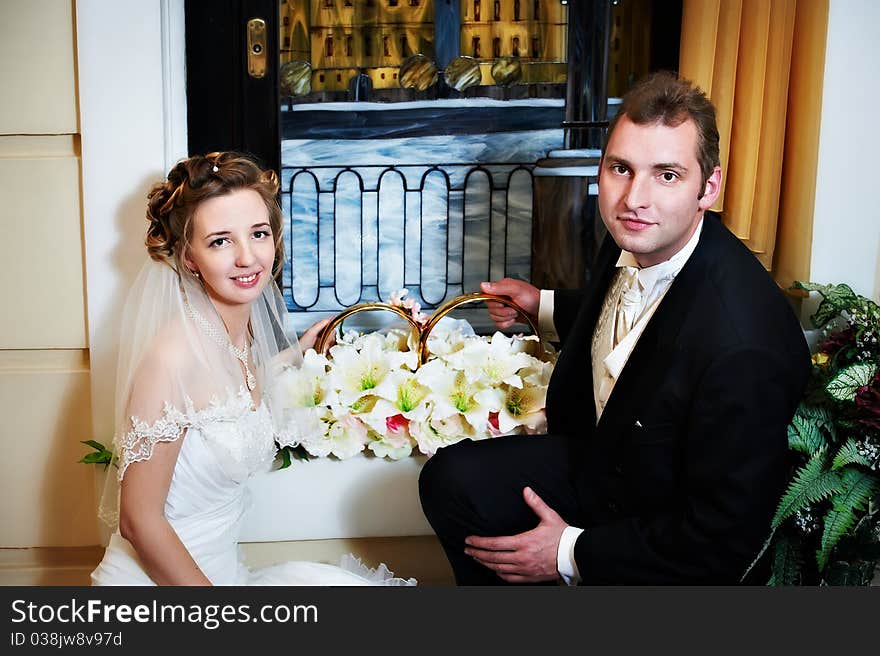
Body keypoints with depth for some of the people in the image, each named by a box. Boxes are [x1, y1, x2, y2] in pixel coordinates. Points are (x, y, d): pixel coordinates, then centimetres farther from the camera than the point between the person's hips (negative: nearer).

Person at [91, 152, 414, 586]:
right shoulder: (174, 352, -23)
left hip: (219, 567, 7)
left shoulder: (244, 330, 0)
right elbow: (139, 520, -20)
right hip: (156, 580, -7)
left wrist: (296, 353, 16)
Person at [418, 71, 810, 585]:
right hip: (601, 458, 8)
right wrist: (543, 306, 15)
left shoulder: (745, 345, -36)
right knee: (450, 479, 2)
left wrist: (572, 553, -21)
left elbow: (725, 541, -27)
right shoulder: (632, 242, -10)